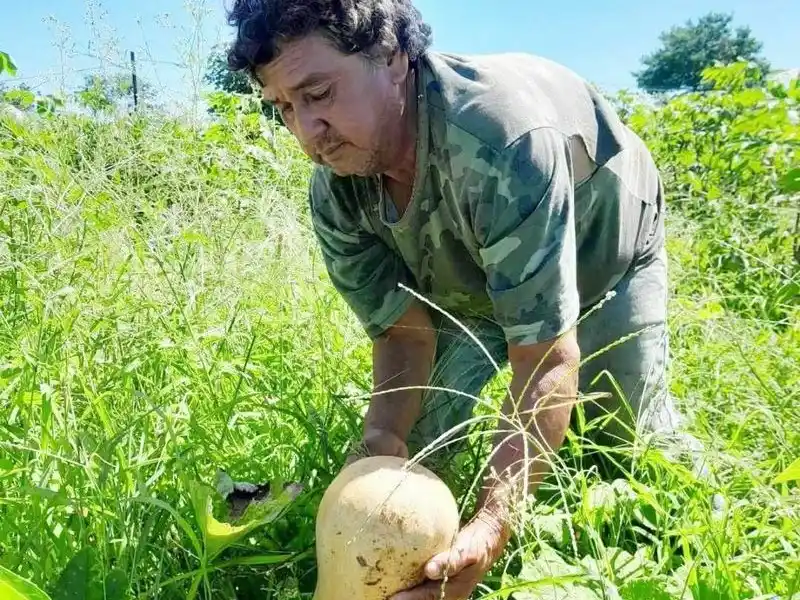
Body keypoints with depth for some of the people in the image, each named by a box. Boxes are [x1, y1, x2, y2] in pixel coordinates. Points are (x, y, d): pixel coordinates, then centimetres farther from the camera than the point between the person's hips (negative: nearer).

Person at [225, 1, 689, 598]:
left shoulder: (501, 137, -46)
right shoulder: (334, 196, -26)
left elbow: (547, 361, -45)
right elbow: (406, 330, -18)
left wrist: (491, 528, -54)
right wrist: (382, 447, -36)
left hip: (602, 257, -3)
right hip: (467, 285, 4)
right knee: (420, 444, -4)